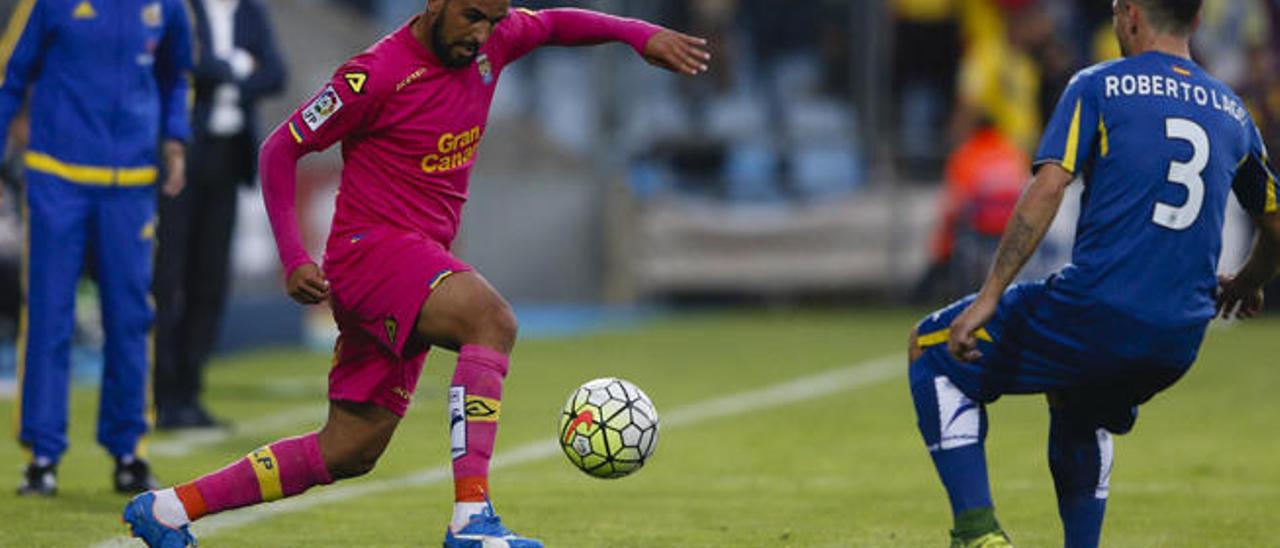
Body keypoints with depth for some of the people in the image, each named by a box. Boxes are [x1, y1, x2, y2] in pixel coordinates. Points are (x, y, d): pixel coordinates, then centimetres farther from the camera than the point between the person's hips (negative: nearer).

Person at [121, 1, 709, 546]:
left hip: (419, 265, 8)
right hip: (370, 248, -8)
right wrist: (294, 258, -14)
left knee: (349, 453, 8)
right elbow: (279, 149, -7)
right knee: (492, 320, -32)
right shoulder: (375, 75, -14)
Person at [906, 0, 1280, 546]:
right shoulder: (1233, 112, 15)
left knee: (933, 350, 13)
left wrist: (988, 297, -13)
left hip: (1095, 314, -6)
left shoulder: (1097, 87, 1)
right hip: (1178, 346, 6)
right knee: (1080, 409, 37)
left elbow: (1047, 189, -12)